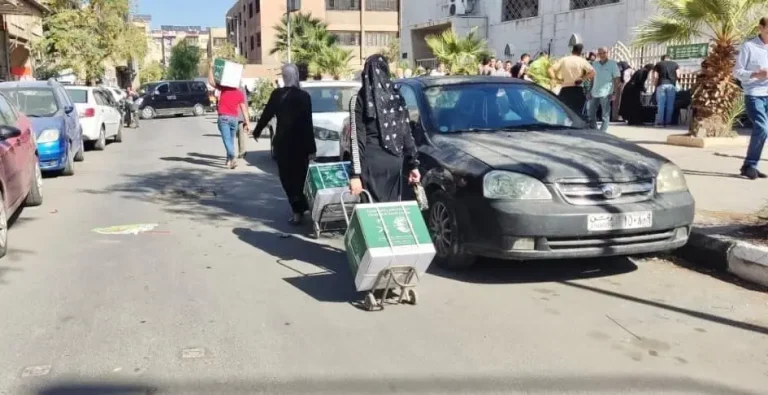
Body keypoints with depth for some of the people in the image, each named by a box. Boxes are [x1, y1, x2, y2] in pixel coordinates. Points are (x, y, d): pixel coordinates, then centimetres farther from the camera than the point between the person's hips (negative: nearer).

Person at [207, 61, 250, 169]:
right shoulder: (240, 93, 6)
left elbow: (211, 81, 4)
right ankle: (229, 160, 20)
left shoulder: (223, 88, 0)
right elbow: (244, 109, 4)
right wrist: (248, 122, 5)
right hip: (234, 118, 3)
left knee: (227, 139, -9)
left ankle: (233, 157, -28)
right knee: (231, 139, 16)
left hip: (223, 117, -3)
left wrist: (210, 67, 6)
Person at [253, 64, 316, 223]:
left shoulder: (277, 94, -5)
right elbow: (308, 123, -11)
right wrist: (311, 148, -9)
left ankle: (298, 210, 1)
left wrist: (257, 131, 23)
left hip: (282, 142, 0)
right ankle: (301, 208, 18)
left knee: (287, 177, 8)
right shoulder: (304, 96, -9)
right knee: (300, 176, 14)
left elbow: (266, 114, 5)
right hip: (300, 143, 0)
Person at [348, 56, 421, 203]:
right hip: (394, 160, 4)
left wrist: (355, 173, -11)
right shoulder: (396, 96, 4)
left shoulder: (362, 99, -7)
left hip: (372, 160, -4)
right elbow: (407, 133, 4)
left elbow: (358, 138, -10)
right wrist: (414, 164, 10)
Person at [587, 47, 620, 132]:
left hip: (605, 93, -5)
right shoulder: (594, 64, 11)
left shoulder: (612, 64, -2)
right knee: (591, 113, 10)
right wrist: (590, 91, 11)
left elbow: (617, 79, -4)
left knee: (605, 115, -2)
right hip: (594, 92, 5)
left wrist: (615, 93, -13)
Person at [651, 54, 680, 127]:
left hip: (661, 85, -1)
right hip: (671, 85, 1)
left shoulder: (658, 65, 15)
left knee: (660, 105, -1)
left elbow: (655, 76, 2)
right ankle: (668, 122, 3)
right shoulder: (675, 64, 18)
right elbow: (678, 75, 6)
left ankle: (660, 122, -6)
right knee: (670, 105, 4)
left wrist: (655, 84, 14)